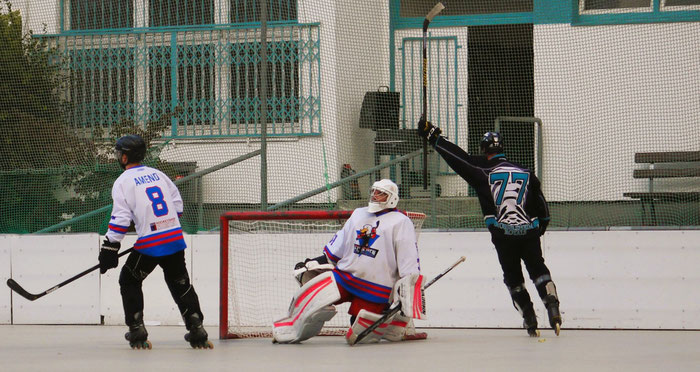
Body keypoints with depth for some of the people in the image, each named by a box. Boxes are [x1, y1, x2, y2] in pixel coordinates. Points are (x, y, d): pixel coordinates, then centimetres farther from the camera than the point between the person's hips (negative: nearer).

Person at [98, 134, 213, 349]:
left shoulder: (123, 182, -3)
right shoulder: (158, 174, 16)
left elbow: (120, 219, -9)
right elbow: (177, 203, 19)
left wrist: (110, 248, -5)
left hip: (150, 244, -5)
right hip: (176, 238, 5)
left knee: (129, 281, 13)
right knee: (180, 283, 16)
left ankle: (137, 331, 6)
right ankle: (197, 330, 7)